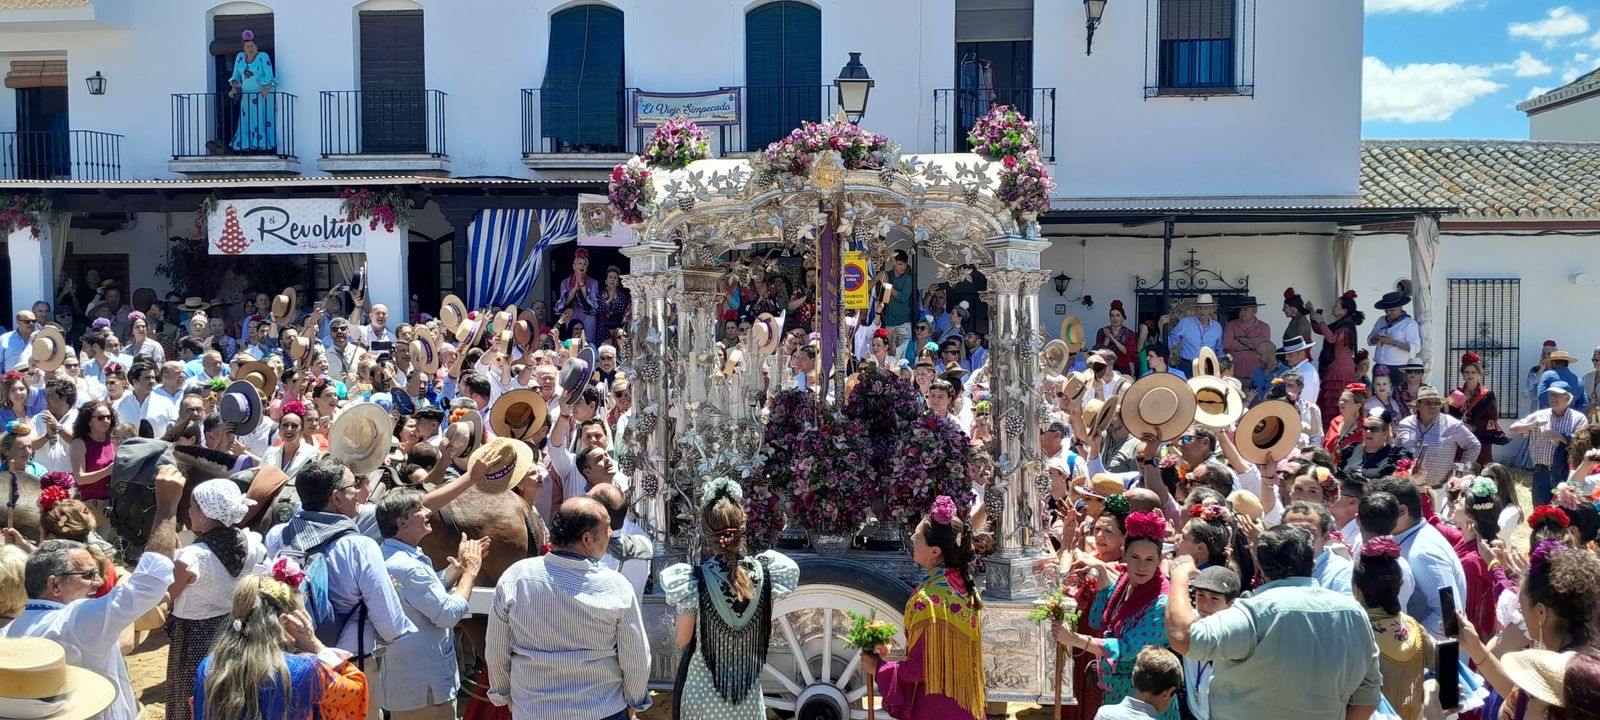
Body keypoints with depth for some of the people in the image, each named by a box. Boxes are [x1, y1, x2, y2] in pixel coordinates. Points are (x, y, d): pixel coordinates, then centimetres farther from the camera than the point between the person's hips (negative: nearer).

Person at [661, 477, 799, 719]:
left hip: (703, 695, -2)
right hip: (748, 693, 2)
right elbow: (765, 629, 3)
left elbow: (683, 640, -9)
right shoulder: (764, 573, -11)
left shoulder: (693, 581, -20)